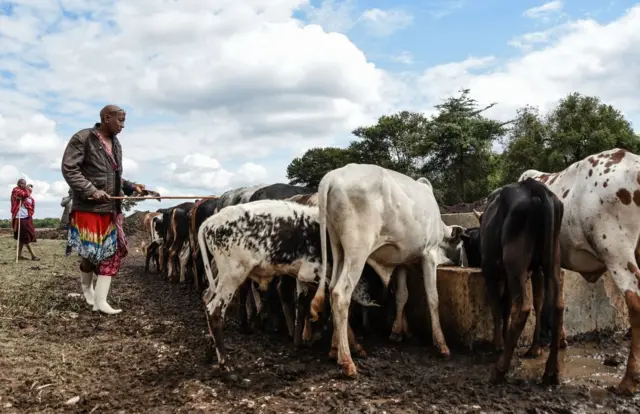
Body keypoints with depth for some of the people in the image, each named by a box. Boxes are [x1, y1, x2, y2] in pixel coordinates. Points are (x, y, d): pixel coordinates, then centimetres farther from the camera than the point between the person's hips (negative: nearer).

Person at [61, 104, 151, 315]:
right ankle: (86, 285, 32)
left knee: (112, 252, 3)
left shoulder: (115, 144, 14)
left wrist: (132, 187, 3)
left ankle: (100, 301, 9)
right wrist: (92, 191, -22)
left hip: (111, 209, 7)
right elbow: (68, 169, -14)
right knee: (92, 252, 0)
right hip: (88, 207, -7)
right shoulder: (83, 138, -8)